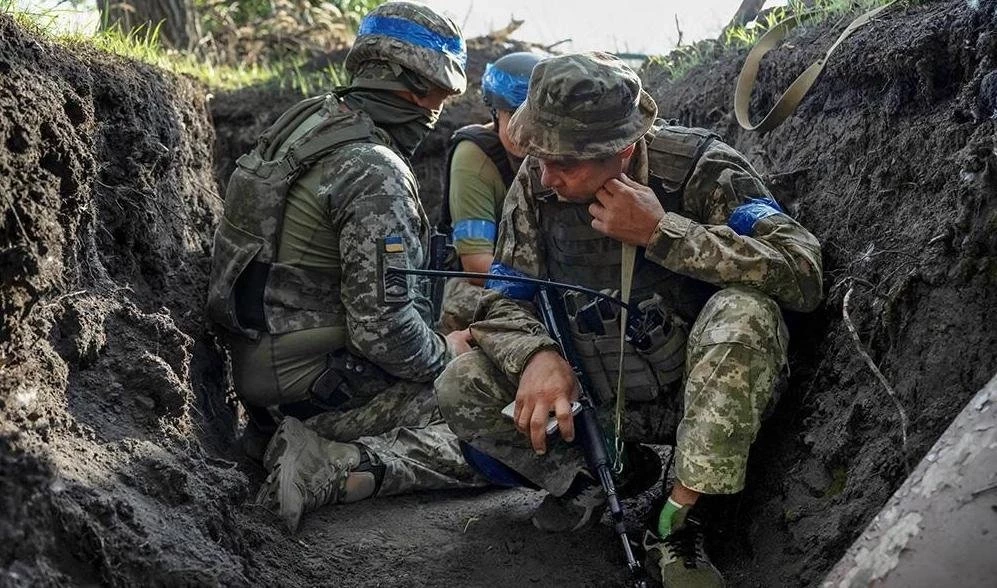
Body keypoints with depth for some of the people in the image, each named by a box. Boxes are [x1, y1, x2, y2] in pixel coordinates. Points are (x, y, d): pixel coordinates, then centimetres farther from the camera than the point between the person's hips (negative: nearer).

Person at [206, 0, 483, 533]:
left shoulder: (306, 120, 6)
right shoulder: (375, 174, -22)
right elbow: (383, 329, -24)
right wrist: (444, 354, -4)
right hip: (319, 385, -9)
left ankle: (298, 442, 11)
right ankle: (333, 469, -18)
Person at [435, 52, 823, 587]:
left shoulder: (699, 167, -20)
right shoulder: (536, 183, -9)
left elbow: (802, 273, -31)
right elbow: (504, 299, -5)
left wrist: (661, 232, -33)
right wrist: (536, 355, -29)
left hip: (699, 396, -3)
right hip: (599, 399, 3)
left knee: (746, 310, -35)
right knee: (461, 387, -16)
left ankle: (675, 524, -24)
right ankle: (585, 483, 5)